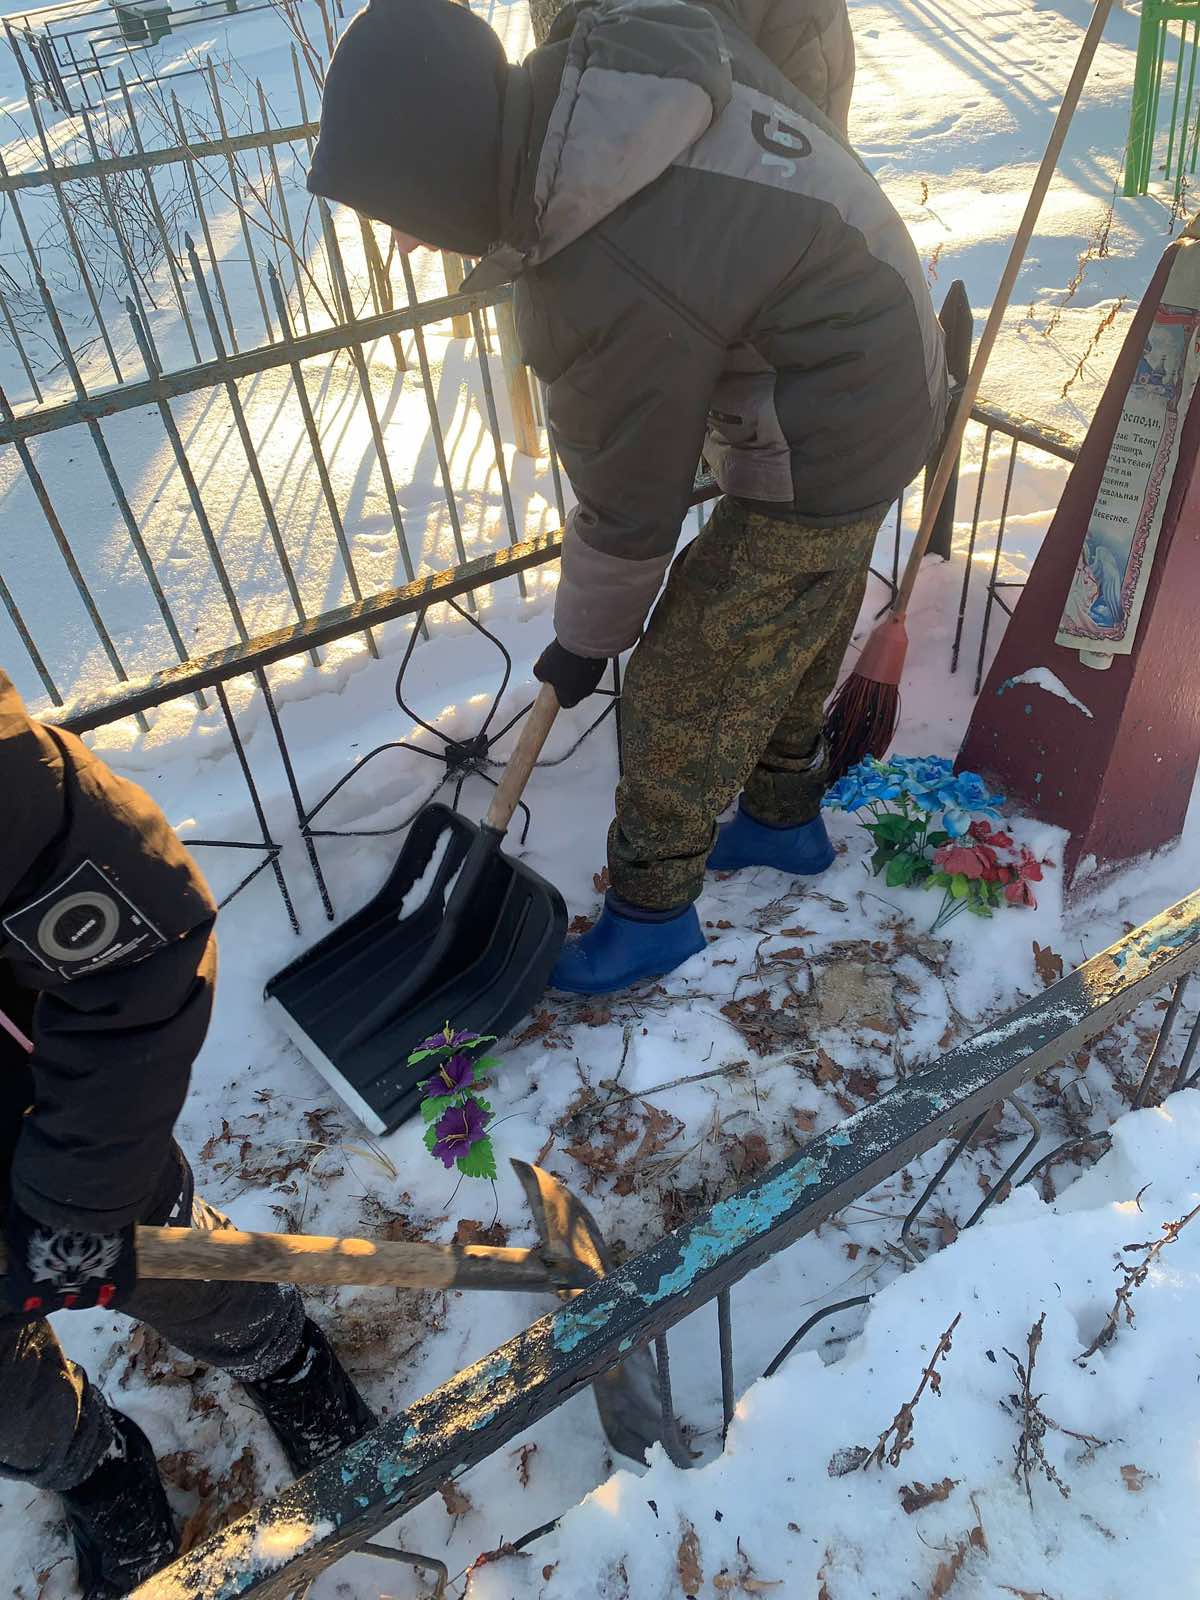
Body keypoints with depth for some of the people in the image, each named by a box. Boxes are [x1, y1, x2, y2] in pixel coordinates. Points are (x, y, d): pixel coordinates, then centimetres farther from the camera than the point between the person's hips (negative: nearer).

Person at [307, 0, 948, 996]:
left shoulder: (606, 293, -33)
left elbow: (630, 509, -20)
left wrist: (584, 642, -2)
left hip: (821, 457, -9)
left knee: (684, 689, 2)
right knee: (791, 632, 24)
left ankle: (652, 910, 22)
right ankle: (785, 818, 46)